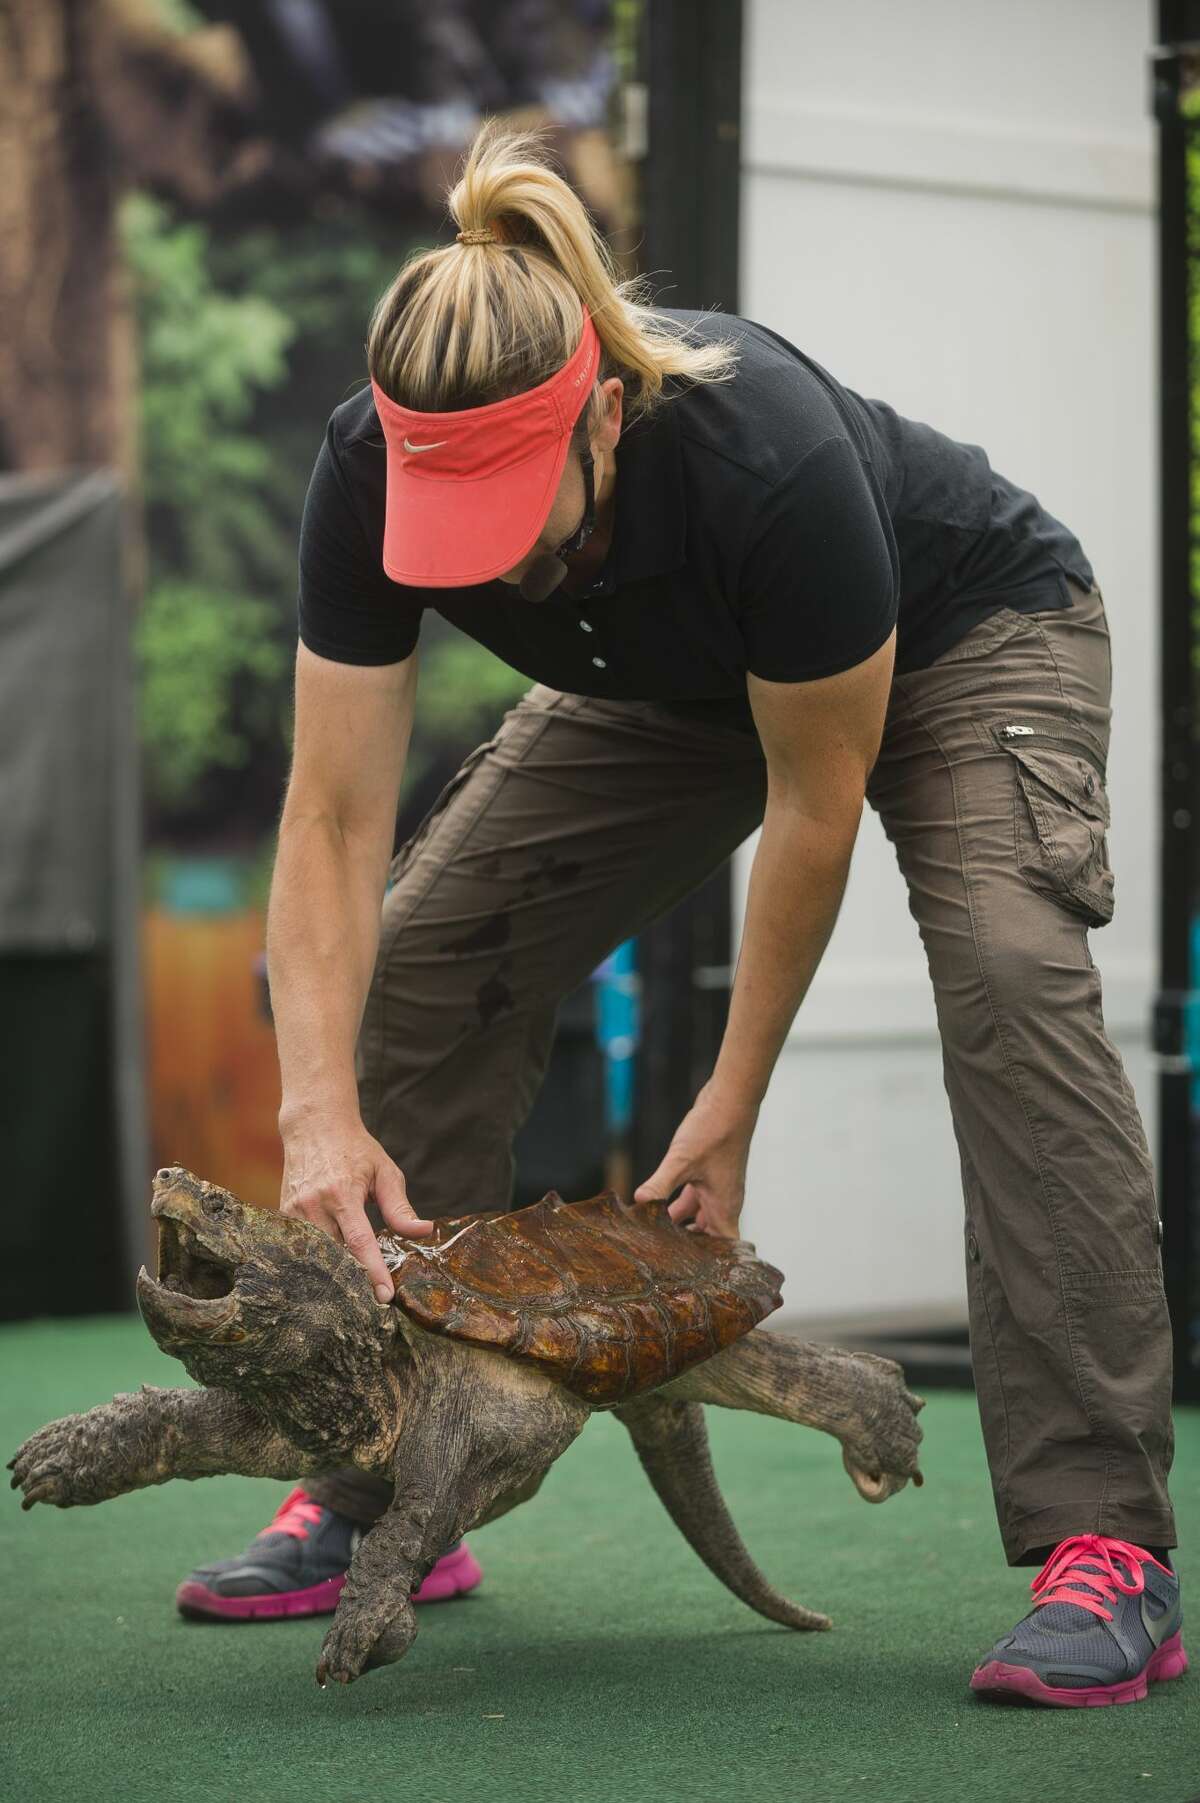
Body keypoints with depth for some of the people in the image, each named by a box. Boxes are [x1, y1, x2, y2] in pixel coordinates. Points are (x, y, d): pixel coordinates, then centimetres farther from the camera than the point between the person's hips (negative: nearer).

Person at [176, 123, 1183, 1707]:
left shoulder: (767, 457, -42)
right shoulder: (374, 473, -29)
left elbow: (814, 804, -28)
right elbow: (334, 819, -25)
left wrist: (730, 1111, -21)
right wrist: (323, 1113, -37)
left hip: (965, 633, -5)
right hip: (675, 681, 5)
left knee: (1011, 972, -31)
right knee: (426, 958, -8)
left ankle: (1106, 1544, -30)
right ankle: (378, 1494, 3)